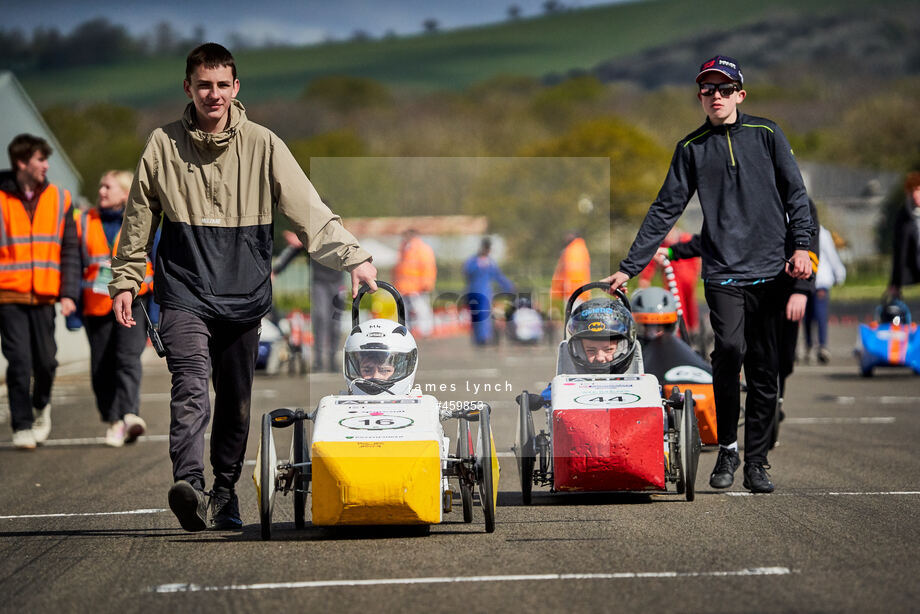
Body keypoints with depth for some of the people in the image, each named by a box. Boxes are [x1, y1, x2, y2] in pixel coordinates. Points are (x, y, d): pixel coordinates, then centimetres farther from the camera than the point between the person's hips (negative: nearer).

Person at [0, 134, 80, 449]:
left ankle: (41, 405, 33)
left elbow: (70, 249, 8)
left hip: (44, 295, 2)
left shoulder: (58, 198, 7)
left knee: (45, 360, 4)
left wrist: (69, 293, 0)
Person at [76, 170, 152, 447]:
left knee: (128, 357, -19)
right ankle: (113, 420, 11)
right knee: (102, 367, 2)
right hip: (97, 307, 3)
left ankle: (130, 414, -29)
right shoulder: (85, 223, 12)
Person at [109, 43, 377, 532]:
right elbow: (138, 220, 12)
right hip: (184, 294, -2)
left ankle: (225, 492, 24)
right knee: (192, 388, -21)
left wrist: (353, 257, -14)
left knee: (236, 402, 9)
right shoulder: (164, 146, 3)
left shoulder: (262, 145, 1)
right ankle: (188, 484, -35)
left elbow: (309, 210, -4)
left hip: (244, 297, 2)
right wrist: (125, 281, 9)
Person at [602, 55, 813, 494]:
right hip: (723, 271, -1)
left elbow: (795, 192, 9)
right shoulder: (691, 148, 9)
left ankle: (756, 462, 13)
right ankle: (727, 447, -4)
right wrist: (628, 268, 7)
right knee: (730, 348, -21)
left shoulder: (766, 134, 8)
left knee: (764, 369, 2)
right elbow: (664, 211, 11)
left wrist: (801, 245, -6)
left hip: (769, 271, 1)